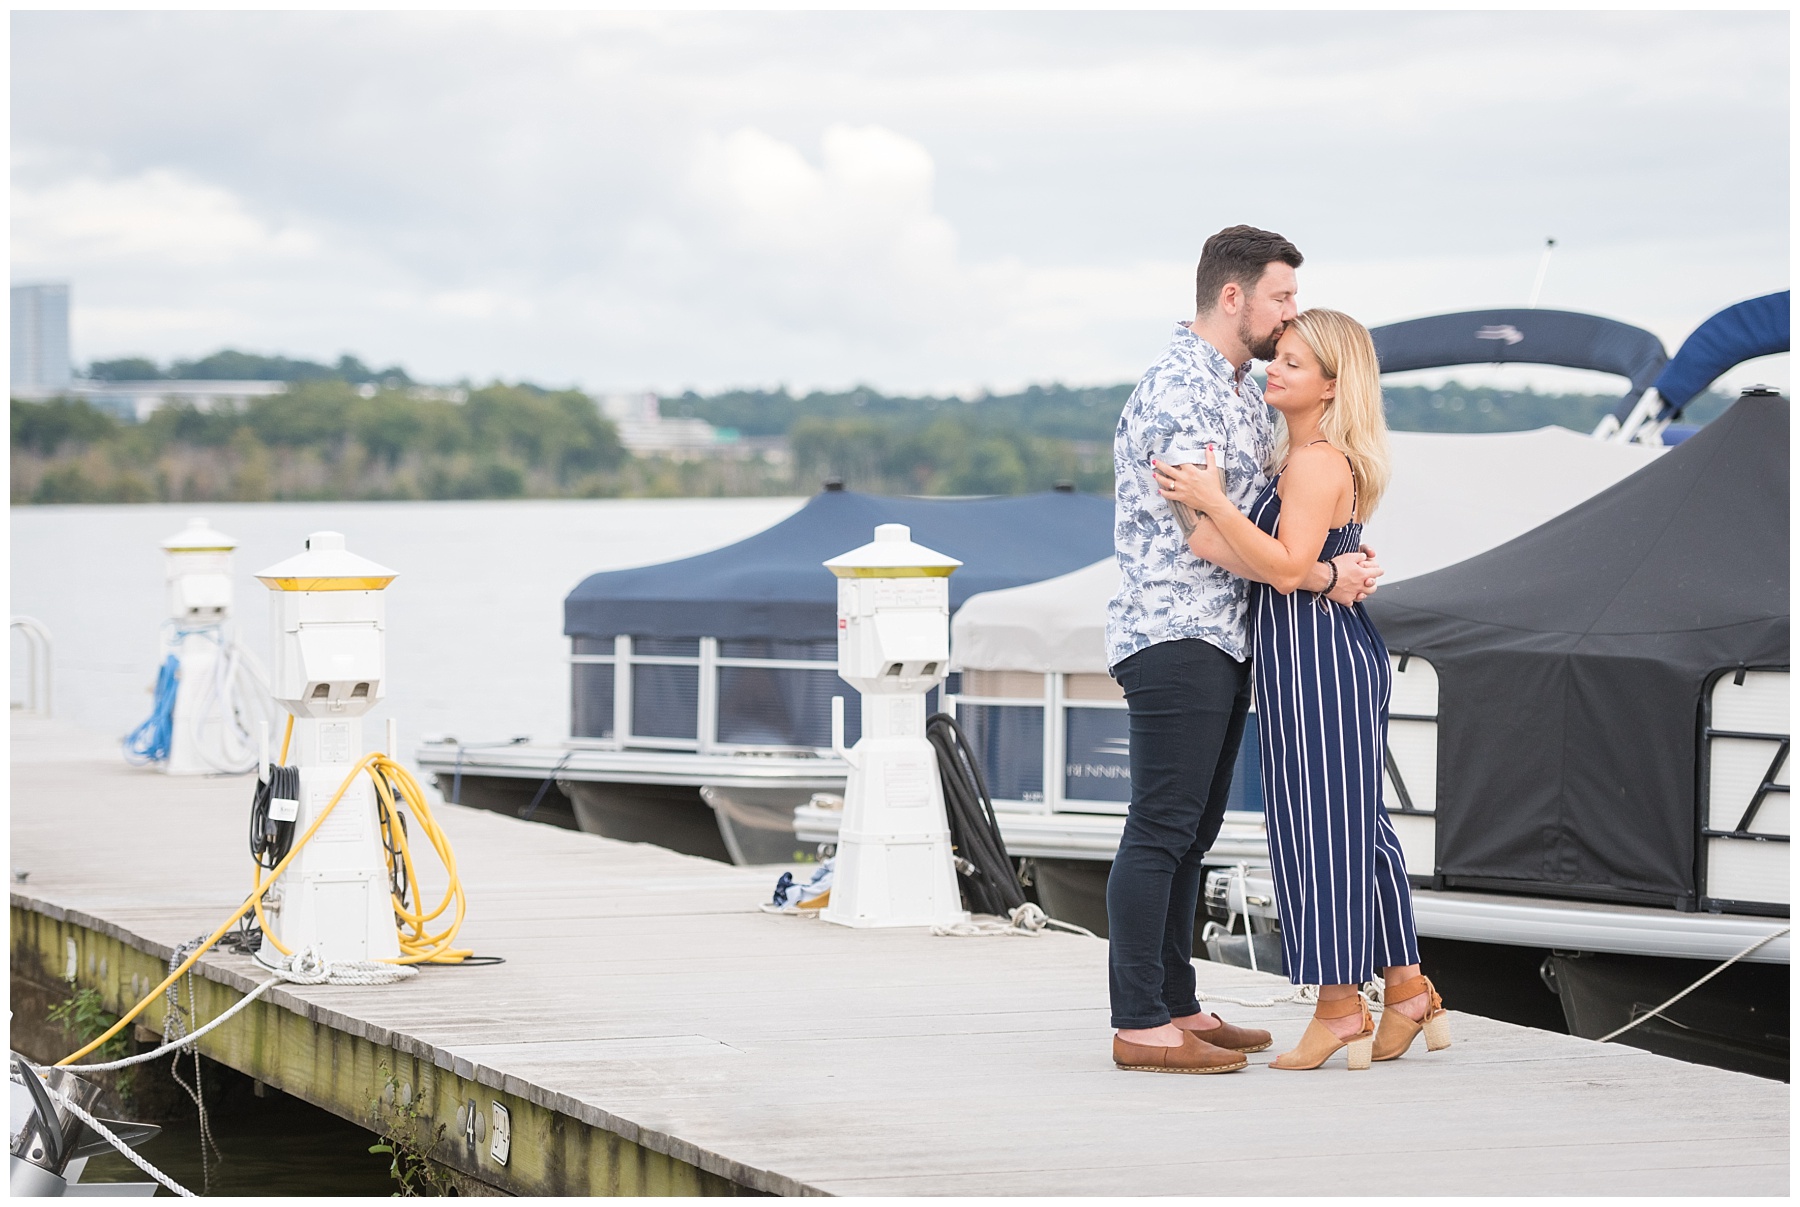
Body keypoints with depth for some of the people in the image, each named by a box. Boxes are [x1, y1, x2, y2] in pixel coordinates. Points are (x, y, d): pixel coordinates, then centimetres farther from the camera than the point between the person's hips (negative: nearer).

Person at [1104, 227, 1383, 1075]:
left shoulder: (1241, 390, 17)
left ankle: (1175, 1008, 18)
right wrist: (1324, 579, -13)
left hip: (1223, 644, 10)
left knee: (1190, 833, 12)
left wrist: (1342, 553, 9)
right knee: (1160, 831, -9)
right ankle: (1138, 1026, -8)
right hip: (1175, 641, -10)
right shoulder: (1177, 392, -15)